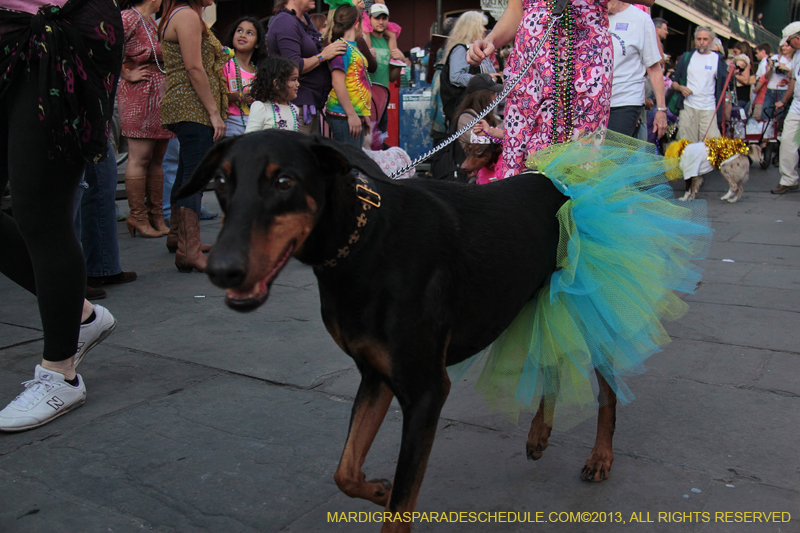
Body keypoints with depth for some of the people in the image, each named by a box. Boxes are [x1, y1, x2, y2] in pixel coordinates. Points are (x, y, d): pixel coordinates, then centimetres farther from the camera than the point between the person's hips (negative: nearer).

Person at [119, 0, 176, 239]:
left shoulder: (151, 22, 21)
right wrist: (127, 74, -14)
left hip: (160, 93, 9)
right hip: (139, 93, -9)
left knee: (158, 156, 9)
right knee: (140, 157, -6)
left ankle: (156, 214, 15)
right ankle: (137, 216, 1)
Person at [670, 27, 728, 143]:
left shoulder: (718, 60, 10)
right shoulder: (686, 57, 12)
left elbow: (725, 84, 6)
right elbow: (674, 82, 13)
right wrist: (680, 88, -8)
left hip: (709, 109, -1)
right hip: (688, 107, 1)